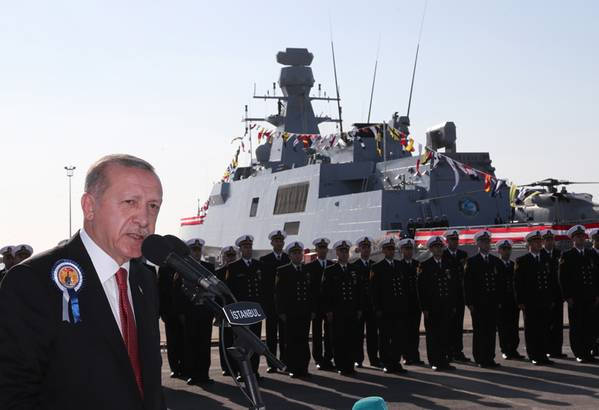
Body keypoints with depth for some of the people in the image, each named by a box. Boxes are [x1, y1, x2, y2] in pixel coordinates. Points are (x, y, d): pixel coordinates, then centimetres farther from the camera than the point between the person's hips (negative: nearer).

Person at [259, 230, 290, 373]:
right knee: (271, 334, 0)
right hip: (270, 302, -1)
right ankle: (271, 364, 2)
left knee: (285, 334, 2)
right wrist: (263, 301, -6)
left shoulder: (290, 259, 8)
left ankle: (285, 362, 7)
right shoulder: (264, 260, 6)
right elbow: (262, 281, 1)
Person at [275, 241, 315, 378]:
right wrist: (281, 312, -7)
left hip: (305, 313, 3)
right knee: (291, 341, -1)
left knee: (304, 340, 3)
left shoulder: (309, 270, 12)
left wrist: (313, 310, 5)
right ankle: (293, 369, 4)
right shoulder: (282, 271, 2)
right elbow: (278, 293, -1)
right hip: (290, 313, -3)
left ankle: (303, 368, 8)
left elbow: (314, 291, 12)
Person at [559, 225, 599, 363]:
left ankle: (588, 352, 13)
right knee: (576, 327, 0)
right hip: (575, 298, -4)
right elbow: (563, 278, -3)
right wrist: (568, 297, -9)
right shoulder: (567, 256, 1)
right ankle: (579, 354, 6)